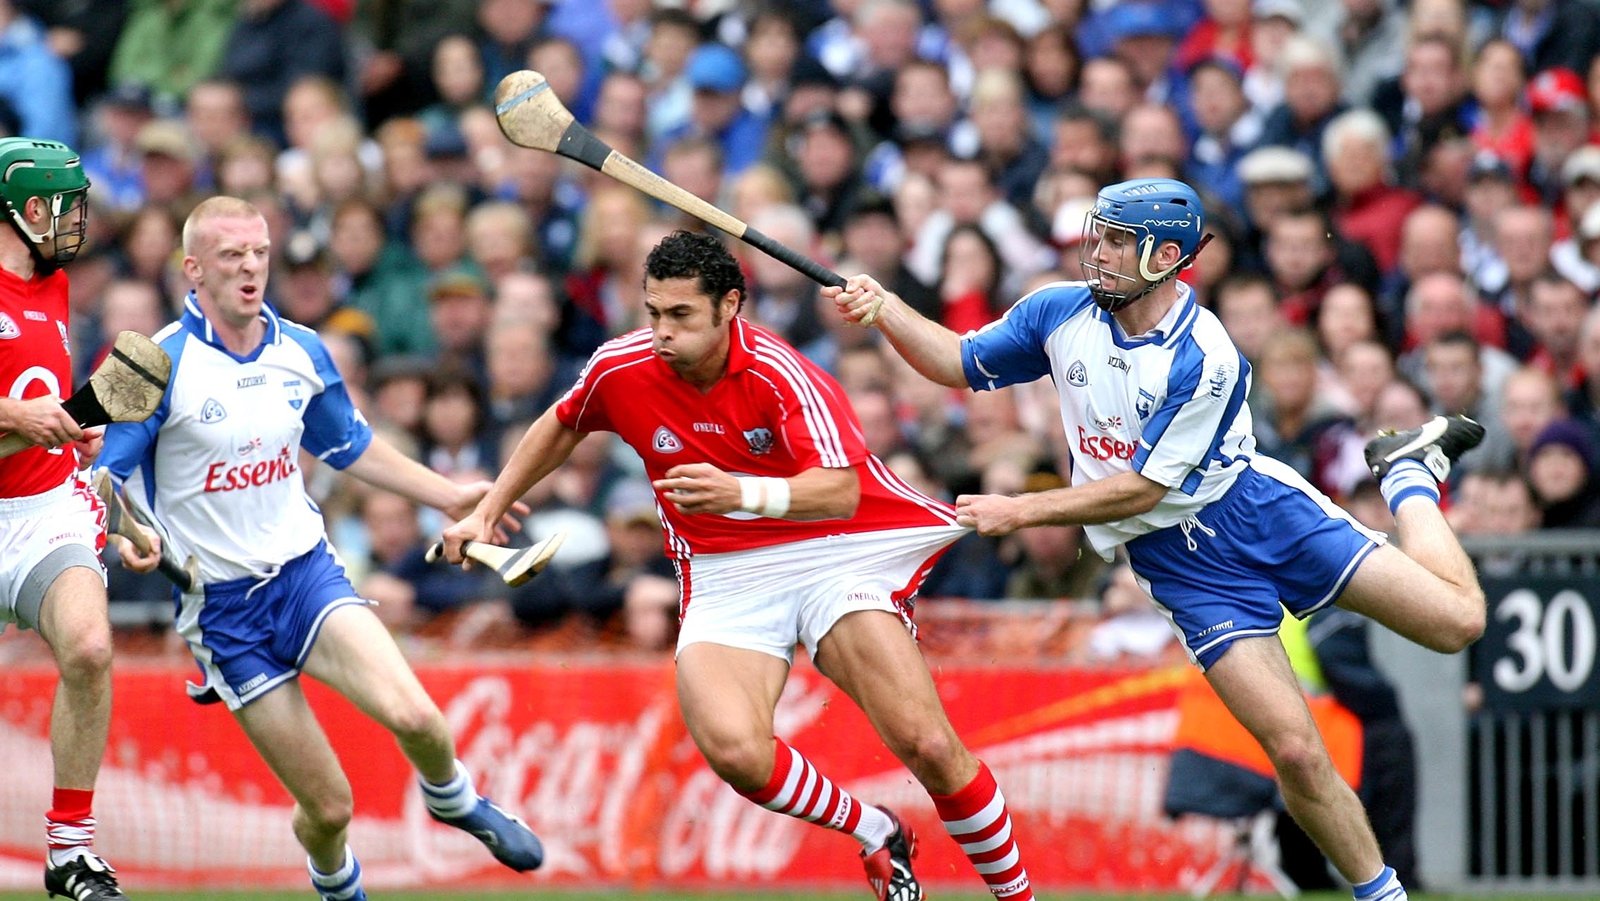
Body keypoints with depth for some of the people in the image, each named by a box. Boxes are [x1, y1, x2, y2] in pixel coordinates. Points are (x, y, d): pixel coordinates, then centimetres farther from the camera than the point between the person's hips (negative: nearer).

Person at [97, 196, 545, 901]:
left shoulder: (301, 352, 4)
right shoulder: (162, 364, -12)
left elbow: (350, 446, 22)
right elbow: (102, 472, -11)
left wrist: (450, 496, 20)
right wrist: (126, 532, -33)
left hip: (308, 574, 3)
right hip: (220, 601, -3)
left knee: (412, 715, -24)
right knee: (328, 807, -4)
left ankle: (455, 798, 10)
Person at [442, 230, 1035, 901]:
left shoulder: (779, 374, -20)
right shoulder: (621, 370, -6)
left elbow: (841, 493, -32)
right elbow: (561, 427, 18)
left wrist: (742, 493, -48)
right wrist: (486, 512, 19)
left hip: (833, 551, -3)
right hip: (724, 577, 3)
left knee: (928, 745, -19)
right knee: (735, 751, -27)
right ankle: (877, 836, 0)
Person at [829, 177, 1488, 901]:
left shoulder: (1206, 361, -21)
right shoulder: (1062, 311, -6)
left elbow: (1142, 489, -20)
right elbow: (960, 364, 7)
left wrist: (1020, 512, -20)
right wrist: (885, 310, -9)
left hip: (1257, 508, -2)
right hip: (1181, 561, 2)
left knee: (1456, 620, -8)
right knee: (1297, 753, -15)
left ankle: (1407, 474, 23)